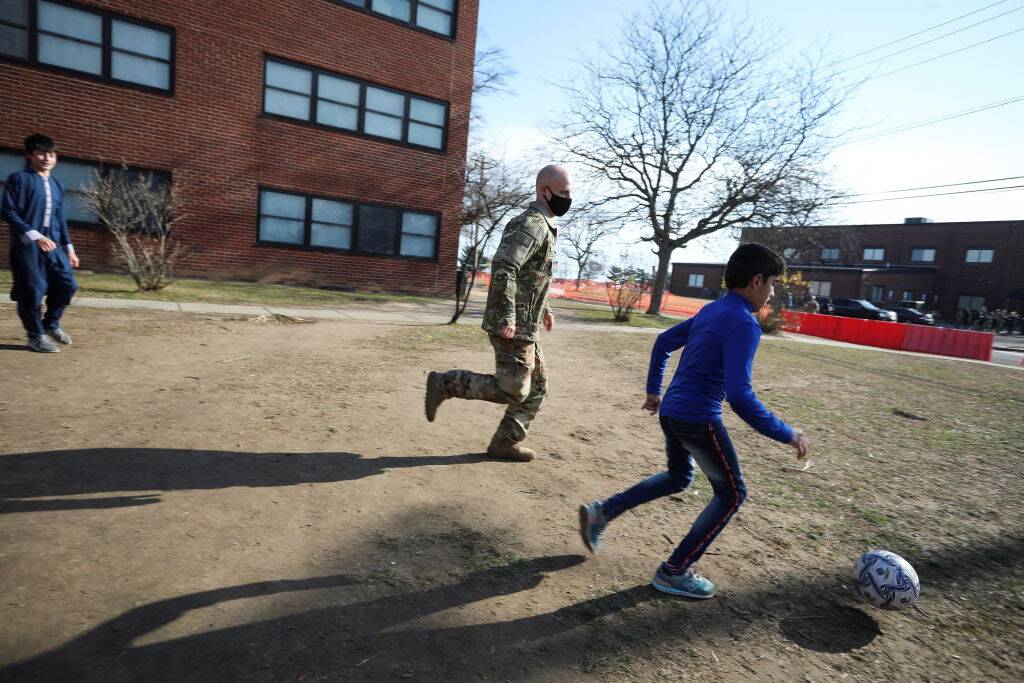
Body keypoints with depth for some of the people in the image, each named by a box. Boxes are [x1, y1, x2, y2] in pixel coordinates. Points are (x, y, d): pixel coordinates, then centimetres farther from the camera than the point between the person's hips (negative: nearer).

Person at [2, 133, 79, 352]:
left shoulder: (57, 185, 16)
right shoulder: (19, 179, -3)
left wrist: (69, 248, 18)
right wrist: (33, 235, -19)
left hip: (52, 243, 6)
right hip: (26, 244, -6)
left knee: (67, 283, 0)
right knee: (33, 289, -5)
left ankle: (51, 323, 22)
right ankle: (36, 335, 10)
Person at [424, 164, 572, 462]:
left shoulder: (542, 225, 17)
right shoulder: (533, 225, -16)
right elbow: (503, 268, -28)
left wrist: (542, 308, 24)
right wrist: (506, 319, -30)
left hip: (524, 326, 10)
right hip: (514, 328, -10)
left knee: (537, 387, 14)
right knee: (512, 391, -3)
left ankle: (505, 443, 21)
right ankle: (444, 383, 6)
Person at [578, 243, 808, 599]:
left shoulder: (710, 310, 11)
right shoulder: (744, 324, -16)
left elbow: (663, 343, 19)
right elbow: (740, 395, -24)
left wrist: (653, 391, 27)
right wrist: (786, 434, -15)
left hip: (671, 412, 9)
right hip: (699, 420, -9)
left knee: (678, 478, 28)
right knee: (731, 493, 11)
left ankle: (601, 512, 22)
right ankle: (674, 572, 15)